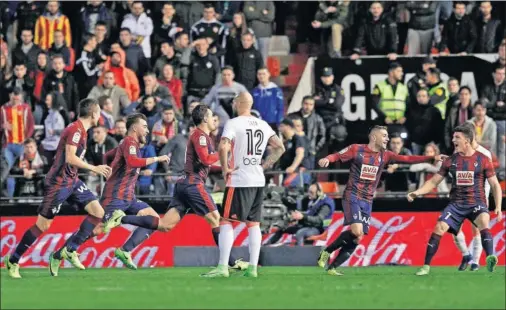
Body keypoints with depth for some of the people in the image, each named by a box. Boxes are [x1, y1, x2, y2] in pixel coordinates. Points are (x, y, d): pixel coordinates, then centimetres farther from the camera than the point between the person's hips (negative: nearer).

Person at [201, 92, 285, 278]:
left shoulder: (234, 123, -9)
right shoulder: (263, 125, 10)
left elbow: (223, 147, -24)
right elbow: (279, 148, 14)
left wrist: (225, 168, -11)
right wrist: (265, 165, 14)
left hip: (239, 180, -6)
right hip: (258, 180, 6)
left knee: (226, 222, -3)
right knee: (253, 223, 11)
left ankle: (222, 267, -10)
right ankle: (253, 268, 8)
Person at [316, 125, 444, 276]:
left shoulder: (385, 155, 5)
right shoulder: (356, 149, -5)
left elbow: (407, 159, -1)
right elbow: (337, 156, -6)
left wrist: (432, 158, -11)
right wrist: (327, 159, -30)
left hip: (367, 201, 6)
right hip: (352, 197, -6)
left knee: (357, 239, 1)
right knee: (357, 231, -23)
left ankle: (332, 267, 10)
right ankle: (327, 251, -5)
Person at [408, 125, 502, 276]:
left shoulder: (482, 160, -2)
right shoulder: (451, 160, 7)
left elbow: (495, 185, 2)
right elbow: (434, 181, 11)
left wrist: (498, 207, -7)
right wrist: (417, 192, -4)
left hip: (477, 203, -3)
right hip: (456, 204, 3)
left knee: (483, 224, -33)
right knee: (438, 229, -13)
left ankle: (490, 259, -47)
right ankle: (426, 266, -3)